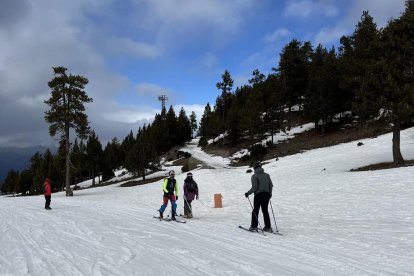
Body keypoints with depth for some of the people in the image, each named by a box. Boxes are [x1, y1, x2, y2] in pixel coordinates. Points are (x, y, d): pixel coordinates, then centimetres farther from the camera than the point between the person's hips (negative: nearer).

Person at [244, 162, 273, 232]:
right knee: (265, 211, 12)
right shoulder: (267, 175, 8)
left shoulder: (254, 176, -8)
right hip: (266, 195, 5)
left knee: (255, 211, 4)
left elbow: (254, 187, -16)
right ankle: (268, 227, 11)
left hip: (258, 195, -5)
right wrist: (269, 193, 22)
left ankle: (254, 226, 7)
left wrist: (248, 193, -5)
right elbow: (271, 185, 8)